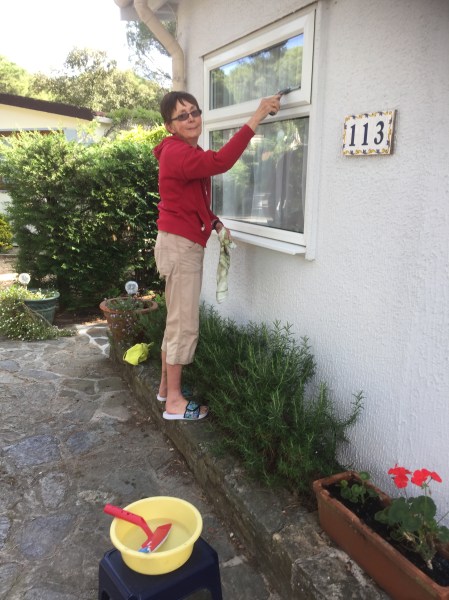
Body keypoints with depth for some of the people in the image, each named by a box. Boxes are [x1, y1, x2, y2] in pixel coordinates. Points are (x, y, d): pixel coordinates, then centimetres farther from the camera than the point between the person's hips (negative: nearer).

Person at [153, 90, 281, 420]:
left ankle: (166, 386, 28)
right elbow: (220, 161, -33)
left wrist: (216, 223, 8)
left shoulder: (187, 152, 19)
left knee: (177, 321, 15)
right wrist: (256, 117, -30)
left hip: (184, 244, 10)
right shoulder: (176, 152, -15)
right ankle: (174, 401, 7)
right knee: (185, 325, -5)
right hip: (180, 245, -10)